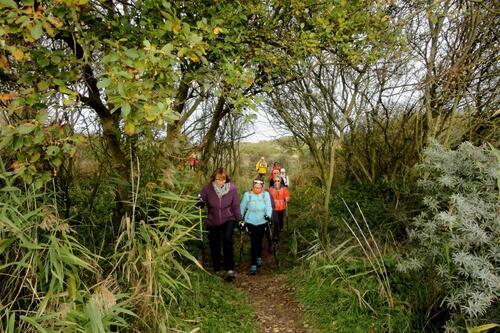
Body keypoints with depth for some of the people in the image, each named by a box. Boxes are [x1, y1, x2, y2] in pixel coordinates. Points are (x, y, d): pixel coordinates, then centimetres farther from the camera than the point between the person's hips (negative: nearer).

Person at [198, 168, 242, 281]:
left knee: (227, 239, -24)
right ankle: (216, 270, 30)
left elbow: (235, 206, -3)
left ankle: (230, 269, -15)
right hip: (212, 222, 1)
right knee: (214, 246, 10)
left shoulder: (232, 188, -13)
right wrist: (200, 202, -29)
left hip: (228, 219, -1)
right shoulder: (207, 188, -16)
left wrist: (240, 220, 1)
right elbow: (201, 203, -6)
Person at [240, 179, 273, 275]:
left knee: (259, 241, 16)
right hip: (251, 222, -2)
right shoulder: (247, 194, -7)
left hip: (262, 222, 2)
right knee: (253, 243, -7)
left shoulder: (266, 194, -5)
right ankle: (253, 264, 0)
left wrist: (268, 215, -30)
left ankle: (259, 258, 42)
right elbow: (242, 208, 2)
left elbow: (269, 207, -11)